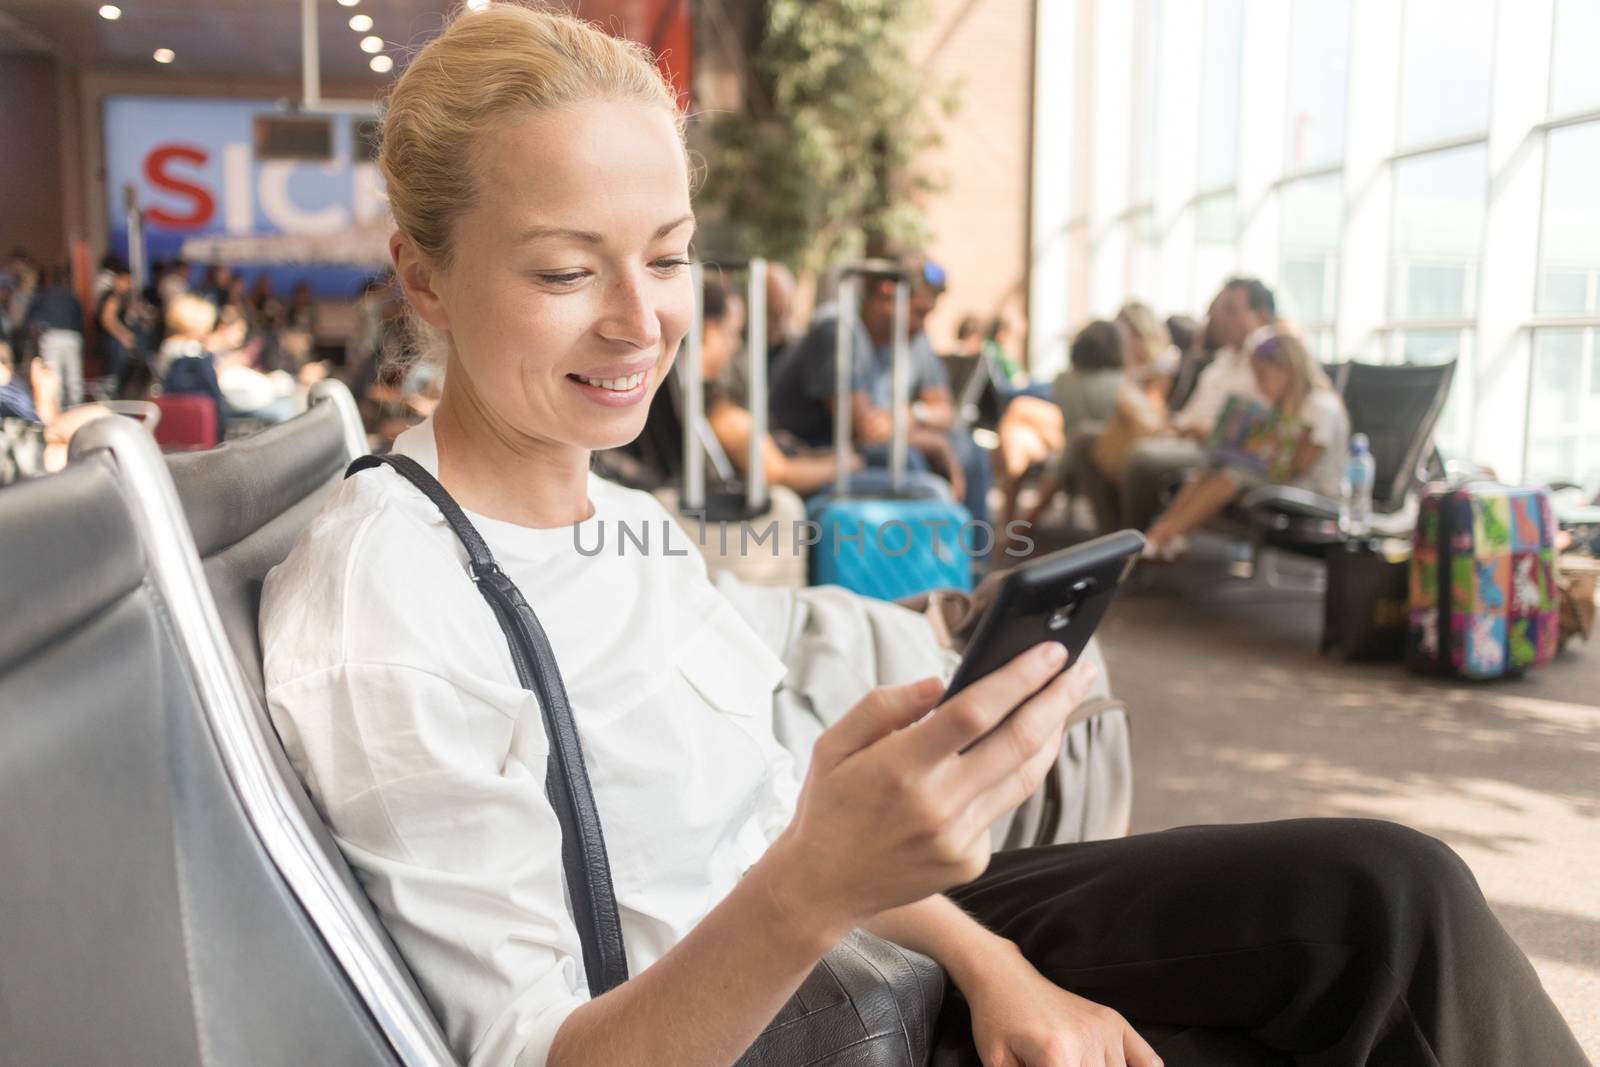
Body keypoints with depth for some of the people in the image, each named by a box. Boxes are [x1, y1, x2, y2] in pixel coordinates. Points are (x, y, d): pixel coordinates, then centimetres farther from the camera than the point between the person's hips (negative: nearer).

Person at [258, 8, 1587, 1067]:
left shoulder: (630, 517, 2)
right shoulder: (371, 617, -23)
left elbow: (774, 806, 7)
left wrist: (988, 960, -8)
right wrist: (814, 886, -39)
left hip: (852, 936, 7)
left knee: (1388, 891, -4)